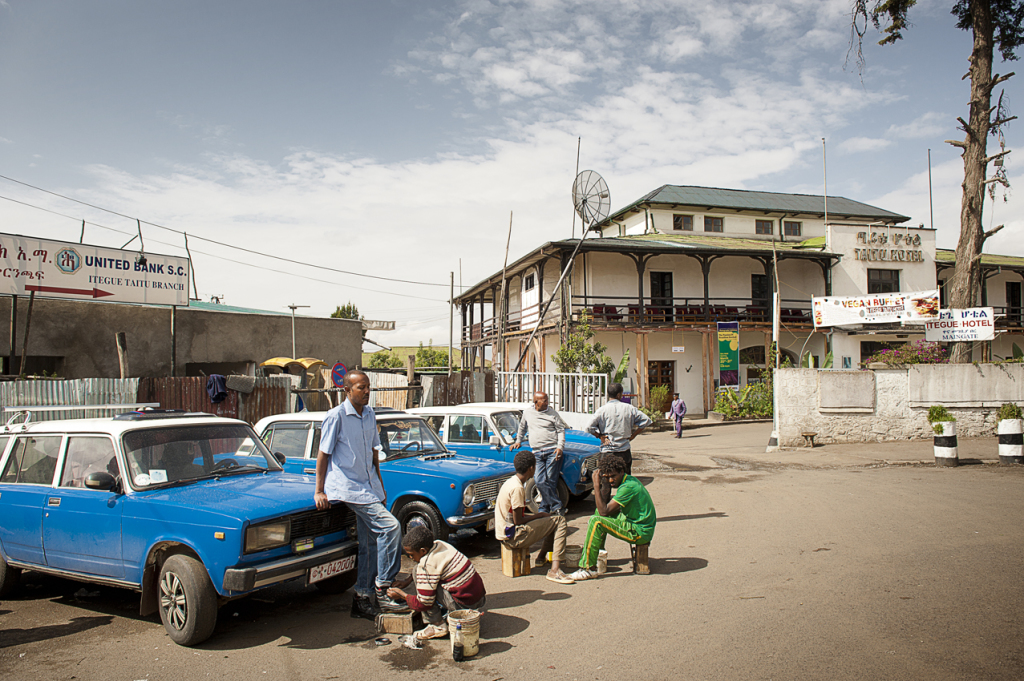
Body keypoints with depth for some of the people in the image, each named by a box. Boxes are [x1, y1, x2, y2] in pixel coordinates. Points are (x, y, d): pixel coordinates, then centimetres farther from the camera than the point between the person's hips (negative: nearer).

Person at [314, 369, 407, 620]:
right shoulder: (336, 416, -10)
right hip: (348, 488, -7)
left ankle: (362, 599, 20)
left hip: (369, 487, 7)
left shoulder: (370, 415, 11)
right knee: (390, 527, -18)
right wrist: (319, 491, -8)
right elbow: (323, 454, -7)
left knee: (370, 542, 9)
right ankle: (382, 590, -7)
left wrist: (380, 486, 19)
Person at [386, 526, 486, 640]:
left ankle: (437, 626, -5)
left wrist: (402, 595, 1)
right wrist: (407, 581, 18)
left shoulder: (427, 564, -19)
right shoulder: (439, 544, 4)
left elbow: (423, 604, -14)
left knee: (417, 571, -9)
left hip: (464, 605, -9)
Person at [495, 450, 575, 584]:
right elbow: (518, 521, -20)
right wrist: (539, 515, -7)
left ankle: (542, 556, 25)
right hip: (512, 537, -10)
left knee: (552, 520, 19)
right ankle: (555, 570, -18)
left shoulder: (511, 482, 10)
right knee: (559, 521, -10)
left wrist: (539, 515, 6)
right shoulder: (517, 488, -21)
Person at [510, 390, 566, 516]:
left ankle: (544, 508, 10)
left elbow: (561, 430, 4)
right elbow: (522, 427, 30)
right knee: (540, 481, -10)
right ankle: (557, 506, -2)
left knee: (550, 481, -5)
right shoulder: (527, 412, 12)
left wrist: (560, 447, -7)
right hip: (537, 453, 2)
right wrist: (518, 441, 32)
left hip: (552, 451, -2)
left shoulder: (553, 413, 4)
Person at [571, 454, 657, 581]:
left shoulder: (628, 487, -22)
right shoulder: (630, 480, 8)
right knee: (599, 511, 16)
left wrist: (596, 485, -23)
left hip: (640, 532, -10)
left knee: (596, 521, -20)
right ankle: (599, 552, 22)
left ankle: (589, 568, -15)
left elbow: (604, 511, -25)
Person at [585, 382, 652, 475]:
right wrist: (633, 435, 5)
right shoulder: (629, 408, -2)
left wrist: (601, 437, -4)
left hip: (607, 451, -2)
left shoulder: (602, 410, -8)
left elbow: (590, 427, -18)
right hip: (624, 450, 2)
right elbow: (645, 421, 2)